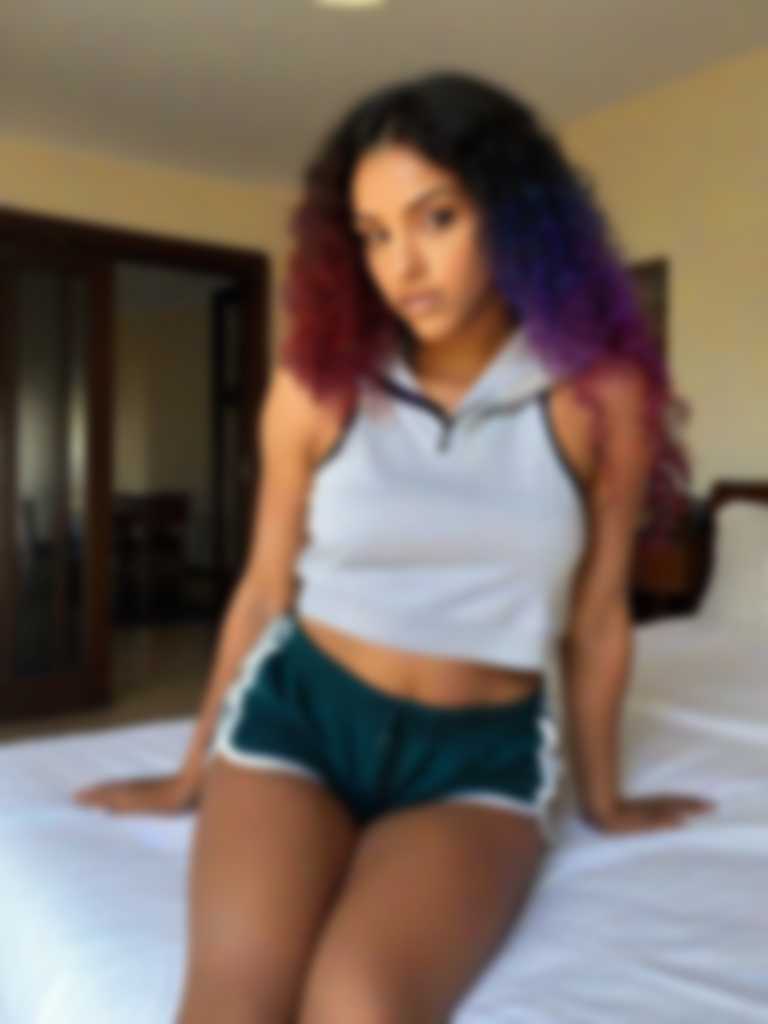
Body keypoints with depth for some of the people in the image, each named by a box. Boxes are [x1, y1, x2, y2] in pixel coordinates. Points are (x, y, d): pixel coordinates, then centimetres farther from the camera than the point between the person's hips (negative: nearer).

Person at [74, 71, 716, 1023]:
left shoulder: (601, 394, -6)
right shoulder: (318, 379, -5)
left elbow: (596, 618, 4)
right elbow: (264, 587, 5)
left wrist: (602, 797, 16)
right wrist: (191, 772, 15)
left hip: (481, 754, 0)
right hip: (298, 712, 1)